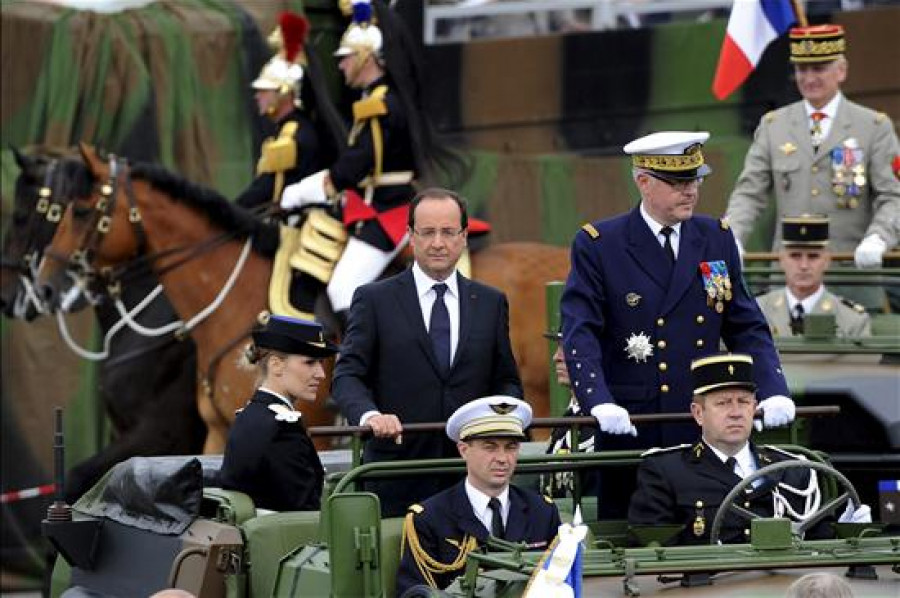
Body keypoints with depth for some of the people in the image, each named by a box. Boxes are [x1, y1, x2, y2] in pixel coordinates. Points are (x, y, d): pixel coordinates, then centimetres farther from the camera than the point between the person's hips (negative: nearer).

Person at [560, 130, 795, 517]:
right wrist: (598, 401, -25)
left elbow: (747, 328, 11)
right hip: (628, 429, -3)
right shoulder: (597, 246, -2)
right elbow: (580, 335, -10)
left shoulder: (717, 240, 10)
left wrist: (773, 391, -6)